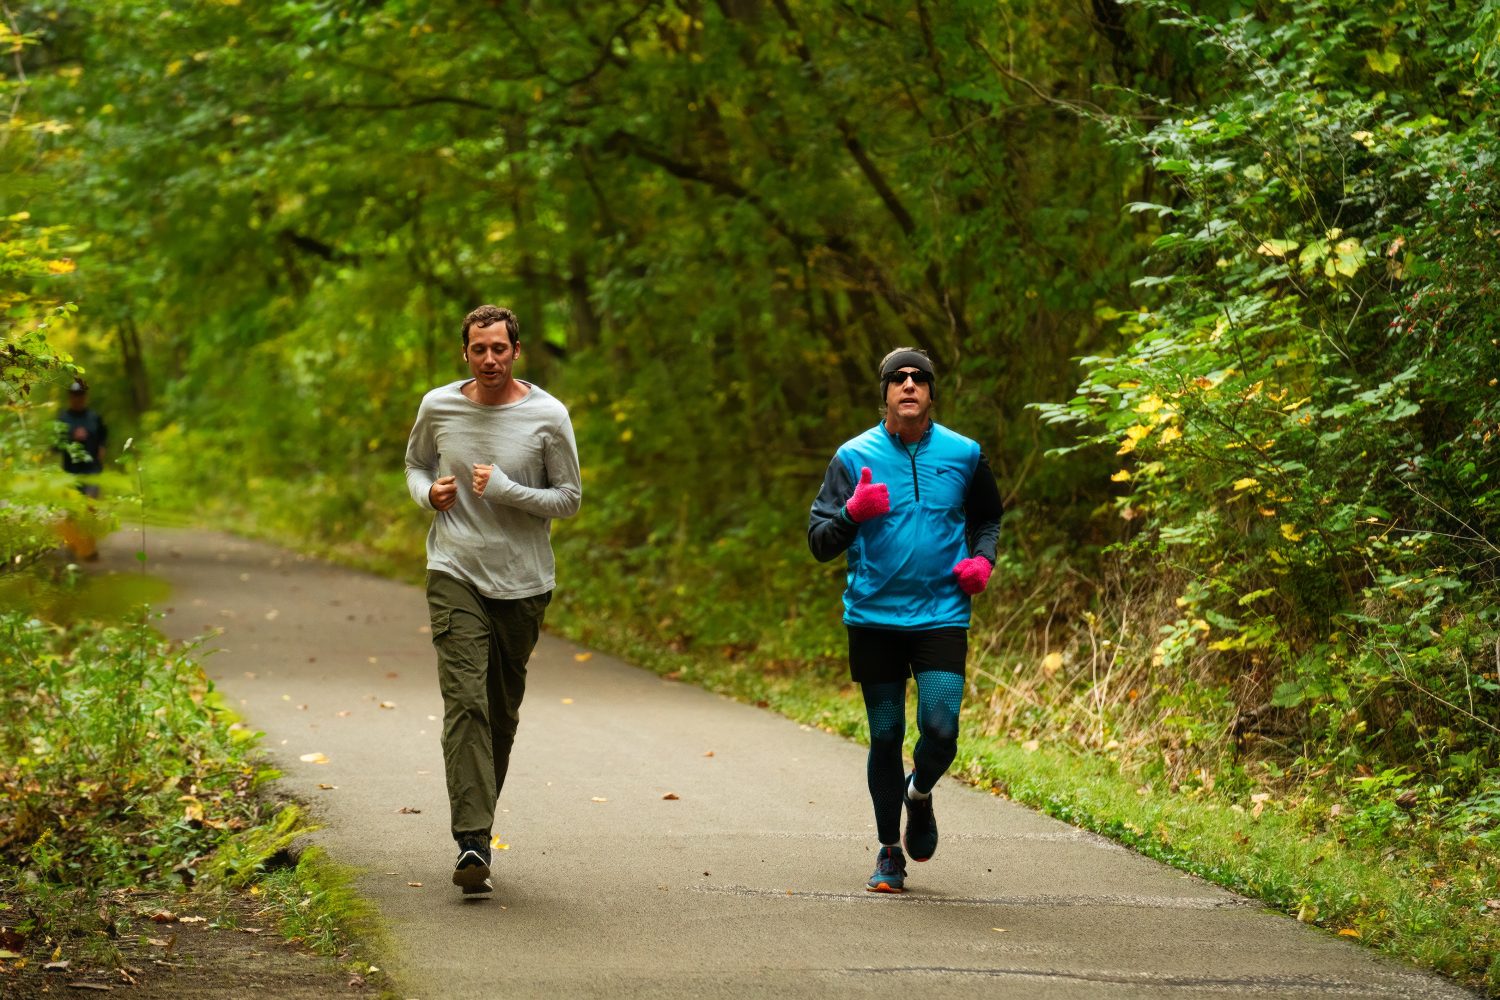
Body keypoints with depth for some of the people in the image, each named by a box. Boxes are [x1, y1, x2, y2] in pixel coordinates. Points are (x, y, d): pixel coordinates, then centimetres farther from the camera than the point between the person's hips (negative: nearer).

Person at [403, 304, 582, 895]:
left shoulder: (548, 417, -4)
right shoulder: (439, 408, 2)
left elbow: (569, 499, 0)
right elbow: (416, 465, 20)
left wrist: (505, 491, -16)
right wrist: (428, 492, -4)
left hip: (523, 582, 1)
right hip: (455, 576, -1)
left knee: (502, 713, 10)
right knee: (465, 702, -15)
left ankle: (478, 818, 29)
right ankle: (473, 842, -22)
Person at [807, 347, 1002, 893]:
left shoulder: (963, 454, 5)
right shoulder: (855, 457, 0)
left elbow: (987, 518, 23)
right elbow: (819, 541, 0)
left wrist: (982, 560, 4)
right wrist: (853, 512, -20)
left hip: (942, 616, 0)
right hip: (873, 618, 0)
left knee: (940, 730, -14)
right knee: (885, 737, 5)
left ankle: (919, 793, 21)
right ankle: (889, 852, 20)